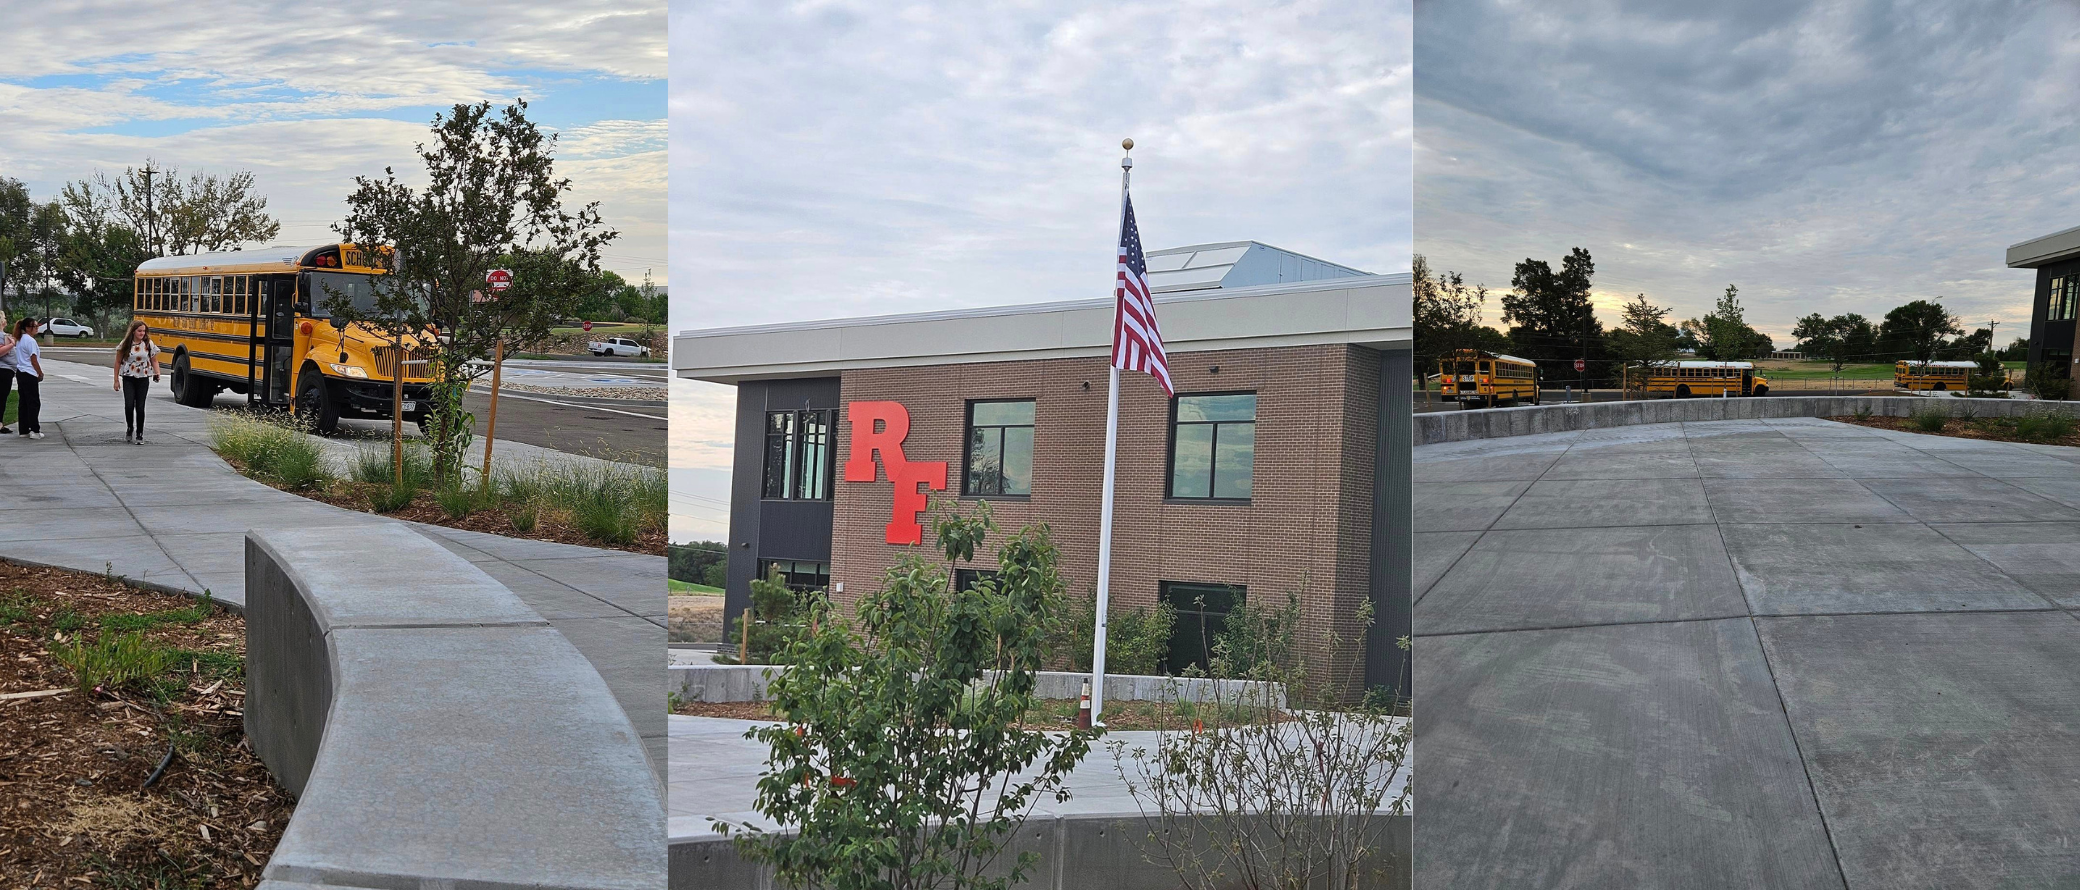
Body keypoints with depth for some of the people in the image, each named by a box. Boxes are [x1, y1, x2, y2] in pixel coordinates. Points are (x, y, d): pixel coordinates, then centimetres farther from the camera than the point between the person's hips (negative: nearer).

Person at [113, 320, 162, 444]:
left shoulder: (149, 344, 0)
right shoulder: (125, 344, -1)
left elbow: (154, 361, 8)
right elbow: (118, 362, 5)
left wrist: (157, 373, -11)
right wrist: (116, 380, 3)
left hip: (143, 379, 0)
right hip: (128, 379, 0)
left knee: (140, 407, -1)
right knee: (129, 405, -12)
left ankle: (139, 434, 11)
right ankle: (129, 429, 13)